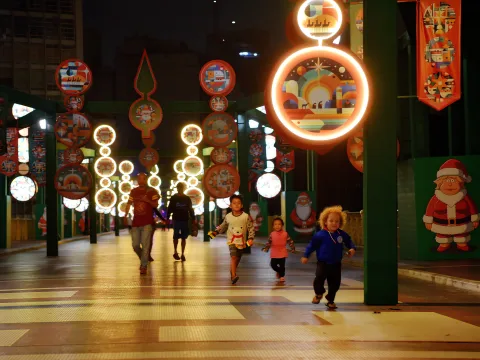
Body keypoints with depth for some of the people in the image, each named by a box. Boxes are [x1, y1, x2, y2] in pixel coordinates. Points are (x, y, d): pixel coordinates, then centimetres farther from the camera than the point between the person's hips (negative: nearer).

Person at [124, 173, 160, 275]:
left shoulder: (152, 191, 0)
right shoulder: (133, 191, 11)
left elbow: (156, 205, -2)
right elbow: (129, 204, 12)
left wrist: (147, 200, -19)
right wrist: (125, 216, 2)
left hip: (147, 222, -4)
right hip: (136, 222, 4)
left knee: (145, 245, -8)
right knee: (135, 245, 4)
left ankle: (144, 266, -3)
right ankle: (143, 259, 30)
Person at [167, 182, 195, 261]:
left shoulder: (187, 199, 5)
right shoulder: (173, 198, 2)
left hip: (185, 220, 1)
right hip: (176, 219, -1)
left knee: (184, 238, 5)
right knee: (176, 237, 2)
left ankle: (183, 254, 6)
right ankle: (175, 252, 9)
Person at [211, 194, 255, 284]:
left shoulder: (246, 216, -6)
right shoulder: (228, 217, -2)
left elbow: (251, 228, -3)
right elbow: (223, 226, 14)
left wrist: (250, 238, -14)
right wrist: (216, 232, 1)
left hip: (242, 241, 2)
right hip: (232, 241, -2)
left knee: (237, 259, 13)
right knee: (233, 257, -20)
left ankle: (232, 273, 36)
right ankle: (234, 276, -26)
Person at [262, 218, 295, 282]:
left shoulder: (285, 234, -5)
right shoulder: (272, 234, -2)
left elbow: (290, 241, 0)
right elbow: (269, 242, 4)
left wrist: (292, 248, -4)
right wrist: (266, 248, -7)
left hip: (282, 253, -2)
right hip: (274, 253, 2)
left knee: (282, 265, -2)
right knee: (273, 265, 2)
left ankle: (282, 276, 15)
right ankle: (278, 272, 32)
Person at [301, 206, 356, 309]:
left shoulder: (342, 234, -2)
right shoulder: (321, 235, -11)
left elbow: (349, 242, 14)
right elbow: (312, 245, -4)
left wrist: (352, 248, -6)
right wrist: (306, 256, -5)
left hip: (336, 264, 3)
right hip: (323, 263, -3)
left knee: (335, 283, 7)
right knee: (319, 278, -20)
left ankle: (330, 300, 28)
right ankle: (319, 294, 11)